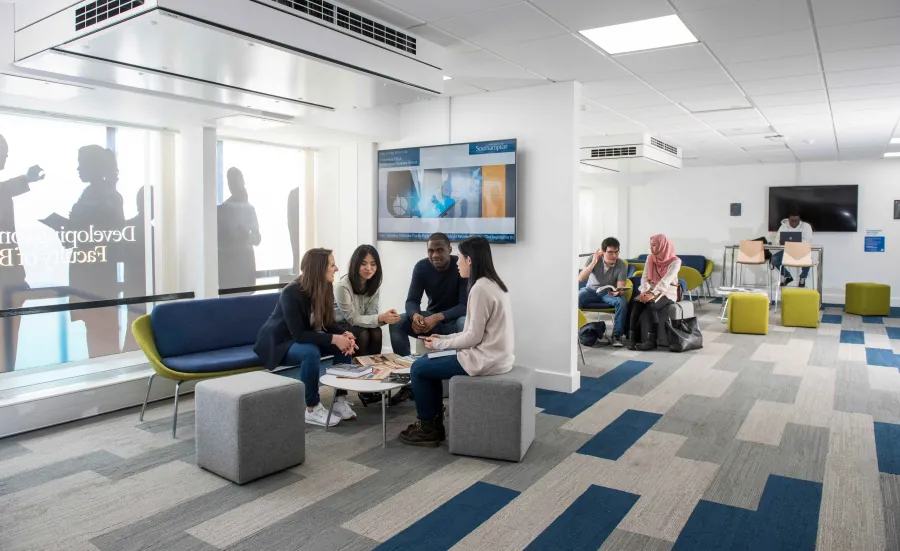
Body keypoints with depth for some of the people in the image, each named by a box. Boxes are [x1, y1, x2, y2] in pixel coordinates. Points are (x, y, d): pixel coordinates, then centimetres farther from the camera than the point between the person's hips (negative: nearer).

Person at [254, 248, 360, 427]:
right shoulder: (291, 293, -28)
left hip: (305, 339, 7)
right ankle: (312, 409, -22)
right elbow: (299, 334, -31)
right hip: (279, 343, -7)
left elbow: (328, 322, -1)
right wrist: (333, 339, -36)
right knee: (311, 352, -36)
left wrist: (344, 334, -22)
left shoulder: (325, 288, -7)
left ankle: (340, 400, -7)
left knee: (345, 343, -13)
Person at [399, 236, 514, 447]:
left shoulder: (480, 288, -19)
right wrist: (443, 338, 11)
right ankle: (435, 423, 22)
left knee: (418, 368, 1)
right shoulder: (493, 284, 11)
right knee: (428, 362, 18)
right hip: (495, 356, 10)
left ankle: (427, 428, 15)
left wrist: (439, 344, -6)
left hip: (484, 360, -10)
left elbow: (473, 337, -20)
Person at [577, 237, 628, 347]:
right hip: (591, 290, 0)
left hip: (610, 293, 0)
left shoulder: (622, 265, -15)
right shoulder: (594, 259, -14)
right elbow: (580, 278, -22)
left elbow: (620, 289, -16)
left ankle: (617, 335, -18)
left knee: (622, 303, -32)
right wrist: (593, 262, -31)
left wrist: (617, 292, -41)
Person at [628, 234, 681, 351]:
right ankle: (633, 337, -29)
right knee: (636, 303, -28)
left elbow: (665, 281, -22)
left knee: (650, 305, -34)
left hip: (667, 293, -4)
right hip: (650, 291, 4)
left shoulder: (675, 261, -9)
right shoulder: (650, 258, 8)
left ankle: (651, 340, -31)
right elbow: (644, 277, -1)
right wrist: (645, 291, -20)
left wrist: (653, 294, -34)